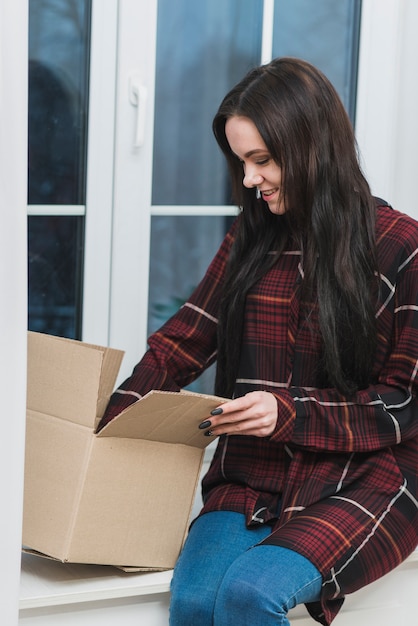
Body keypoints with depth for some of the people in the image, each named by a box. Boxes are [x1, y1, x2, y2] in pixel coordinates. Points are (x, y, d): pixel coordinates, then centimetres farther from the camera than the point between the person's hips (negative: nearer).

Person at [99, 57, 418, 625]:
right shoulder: (251, 242, 12)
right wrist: (110, 429, -6)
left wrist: (290, 414, -17)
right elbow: (181, 343, 10)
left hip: (365, 479, -4)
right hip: (251, 478, 4)